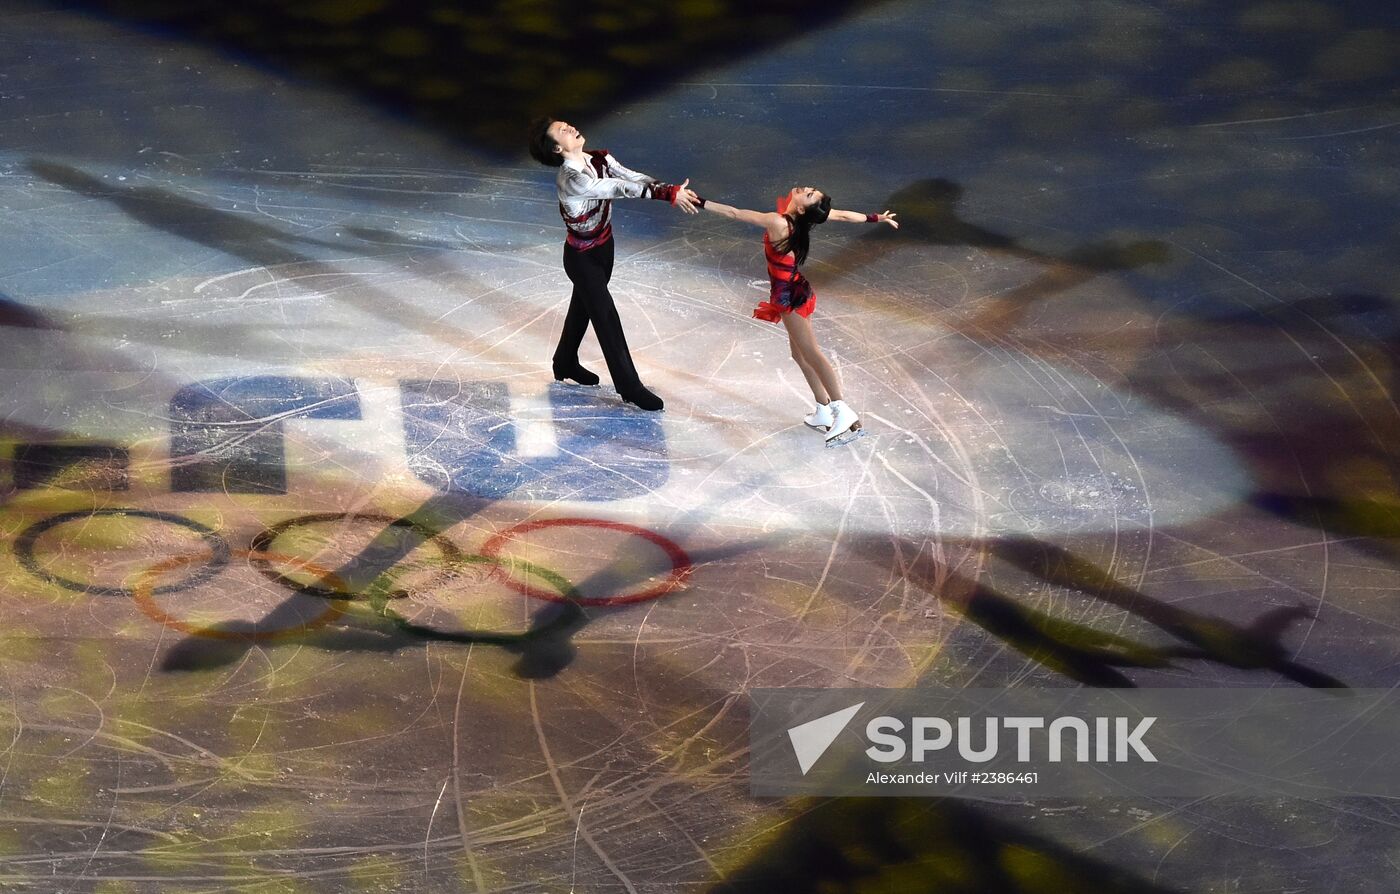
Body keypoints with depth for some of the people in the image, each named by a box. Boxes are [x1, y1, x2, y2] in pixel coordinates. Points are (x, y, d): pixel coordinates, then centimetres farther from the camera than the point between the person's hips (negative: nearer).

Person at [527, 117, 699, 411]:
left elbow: (634, 177, -18)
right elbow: (619, 188, -41)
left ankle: (566, 363, 46)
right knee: (606, 318, -1)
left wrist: (672, 190, -34)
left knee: (584, 306, 25)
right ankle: (629, 386, 10)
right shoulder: (570, 179, -34)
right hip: (582, 258, -8)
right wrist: (668, 195, -46)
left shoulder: (599, 159, -9)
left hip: (603, 247, 8)